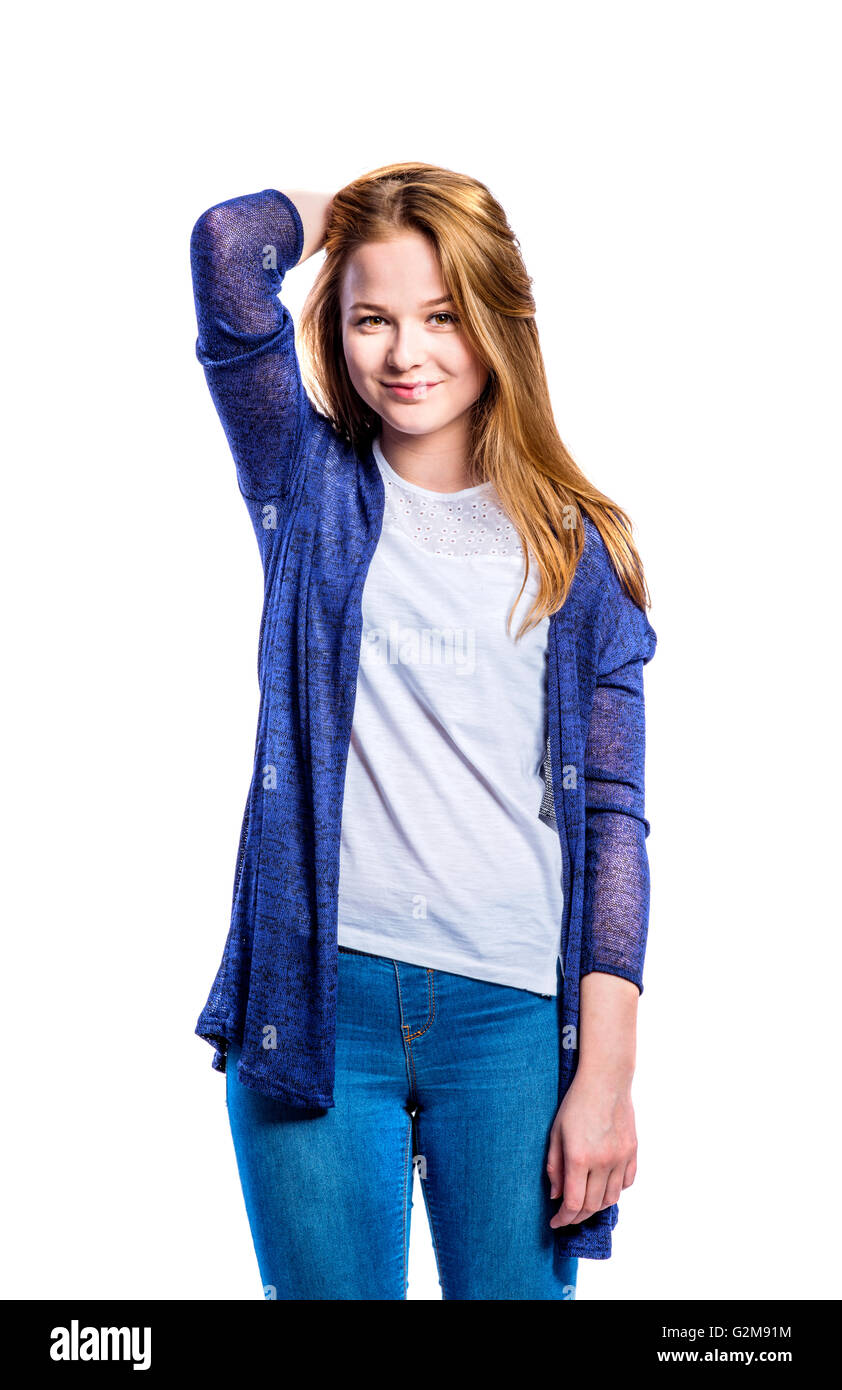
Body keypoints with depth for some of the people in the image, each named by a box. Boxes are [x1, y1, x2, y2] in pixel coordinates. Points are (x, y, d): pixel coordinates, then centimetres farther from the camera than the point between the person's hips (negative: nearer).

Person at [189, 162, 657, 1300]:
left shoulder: (576, 547, 7)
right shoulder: (311, 487, 7)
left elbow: (611, 817, 2)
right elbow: (229, 245, -9)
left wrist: (607, 1071, -4)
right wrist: (351, 211, 10)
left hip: (514, 1013, 1)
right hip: (315, 994, 0)